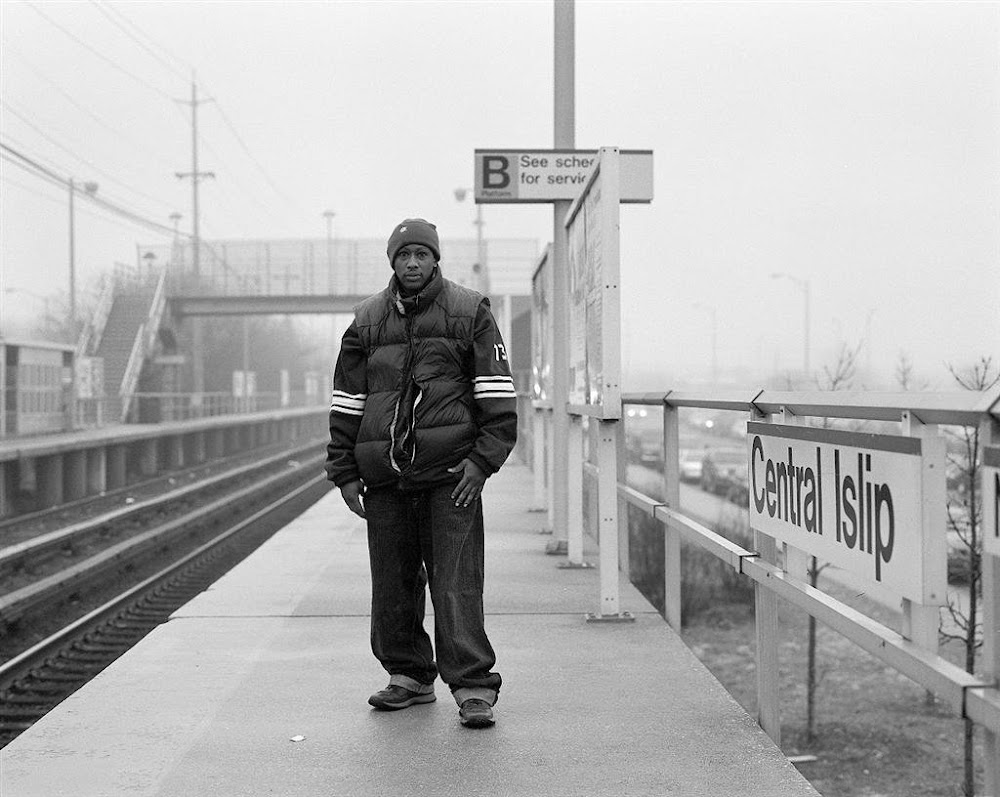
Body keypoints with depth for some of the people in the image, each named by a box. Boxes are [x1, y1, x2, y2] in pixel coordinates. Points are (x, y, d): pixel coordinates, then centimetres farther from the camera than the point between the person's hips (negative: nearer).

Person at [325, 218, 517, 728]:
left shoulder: (469, 313, 5)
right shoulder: (367, 321, 12)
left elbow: (496, 394, 3)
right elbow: (347, 401, 15)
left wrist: (482, 460, -8)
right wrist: (344, 472, 9)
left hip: (450, 474, -3)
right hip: (384, 478, 4)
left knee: (457, 582, -8)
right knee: (392, 584, 8)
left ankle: (473, 687, -6)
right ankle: (409, 676, 21)